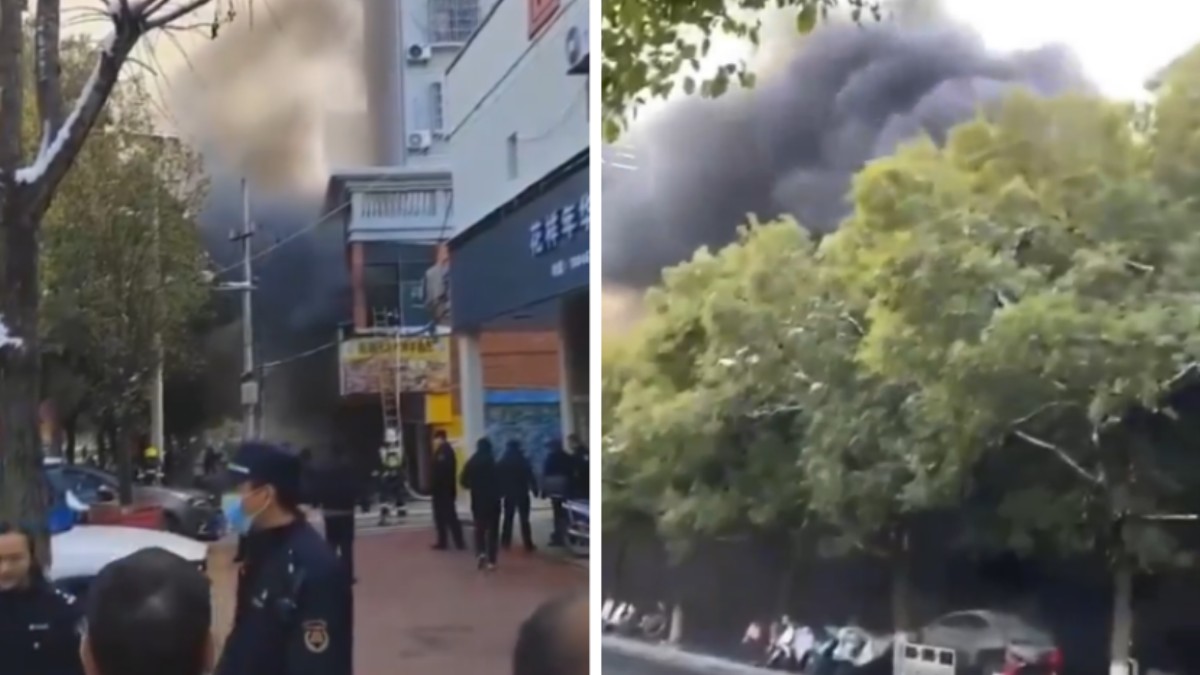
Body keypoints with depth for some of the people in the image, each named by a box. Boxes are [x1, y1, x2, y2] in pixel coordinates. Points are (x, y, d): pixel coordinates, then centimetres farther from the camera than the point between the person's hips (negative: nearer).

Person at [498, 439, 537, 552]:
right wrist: (534, 489, -2)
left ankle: (505, 541, 11)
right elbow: (530, 477, -8)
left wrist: (500, 492, 8)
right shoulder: (523, 461, -6)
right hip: (522, 493, -2)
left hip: (509, 494, 2)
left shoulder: (503, 462, 1)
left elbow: (499, 479, 2)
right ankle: (528, 544, -7)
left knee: (508, 518, 13)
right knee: (524, 519, -3)